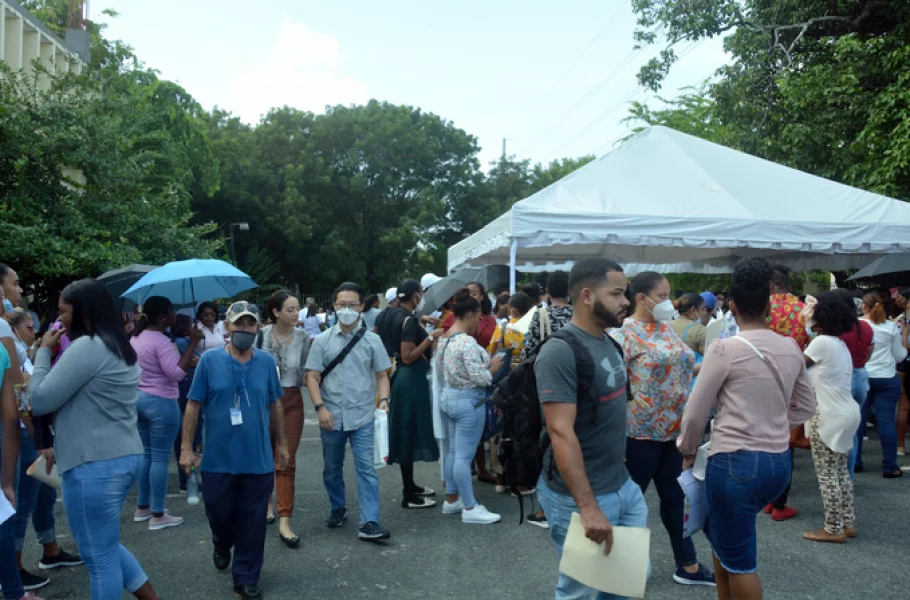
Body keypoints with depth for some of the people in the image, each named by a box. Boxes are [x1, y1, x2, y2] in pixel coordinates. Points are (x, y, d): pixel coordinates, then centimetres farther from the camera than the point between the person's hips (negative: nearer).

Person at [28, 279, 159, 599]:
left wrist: (44, 351, -3)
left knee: (100, 558, 4)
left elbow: (40, 401, -13)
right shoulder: (120, 348, 14)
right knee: (105, 546, 24)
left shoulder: (86, 347, -17)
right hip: (125, 457, 10)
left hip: (95, 466, -10)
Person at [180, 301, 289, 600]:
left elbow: (275, 406, 9)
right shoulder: (209, 360, -6)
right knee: (219, 513, 14)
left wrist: (282, 443, 12)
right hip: (218, 458, -1)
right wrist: (186, 447, -5)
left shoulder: (267, 361, 0)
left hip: (258, 458, 1)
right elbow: (193, 406, -2)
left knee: (252, 521, 7)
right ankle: (221, 546, 48)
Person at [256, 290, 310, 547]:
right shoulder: (261, 336, -7)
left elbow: (305, 376, 3)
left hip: (292, 402, 0)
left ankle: (284, 521, -3)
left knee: (287, 461, -3)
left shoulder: (304, 339, -3)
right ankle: (267, 502, 39)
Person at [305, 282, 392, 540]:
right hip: (331, 417, 2)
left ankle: (369, 522, -4)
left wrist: (384, 399, -14)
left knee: (366, 468, -6)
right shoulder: (323, 340, 1)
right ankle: (338, 508, 36)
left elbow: (382, 375, 4)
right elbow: (312, 377, 0)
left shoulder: (372, 340, 1)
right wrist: (320, 407, -12)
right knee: (331, 468, 15)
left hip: (362, 416, -1)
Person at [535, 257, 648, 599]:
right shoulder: (560, 353, -22)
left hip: (624, 486, 8)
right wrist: (588, 507, -30)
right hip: (578, 496, -8)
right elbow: (560, 432, -27)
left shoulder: (608, 342, 6)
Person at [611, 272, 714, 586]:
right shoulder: (624, 333, -15)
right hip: (640, 432, -8)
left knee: (676, 498, 17)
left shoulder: (666, 328, 10)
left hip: (673, 429, 8)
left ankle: (688, 565, 31)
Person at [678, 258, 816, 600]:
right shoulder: (791, 349, 5)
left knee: (739, 560, 7)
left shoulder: (725, 349, -13)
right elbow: (805, 409, 16)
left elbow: (695, 412, -8)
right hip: (779, 462, 7)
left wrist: (688, 450, 8)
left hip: (736, 462, -7)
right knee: (720, 532, 26)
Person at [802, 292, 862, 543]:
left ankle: (834, 529, 6)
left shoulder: (822, 342, -17)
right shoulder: (840, 344, 11)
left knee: (827, 474, -1)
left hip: (829, 416, -10)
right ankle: (848, 524, 25)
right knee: (841, 471, 17)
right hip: (847, 413, 10)